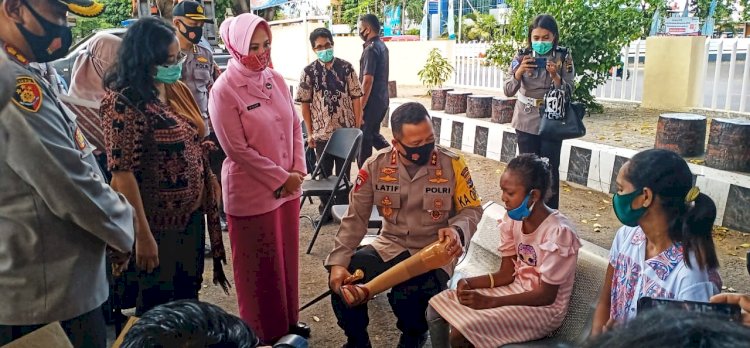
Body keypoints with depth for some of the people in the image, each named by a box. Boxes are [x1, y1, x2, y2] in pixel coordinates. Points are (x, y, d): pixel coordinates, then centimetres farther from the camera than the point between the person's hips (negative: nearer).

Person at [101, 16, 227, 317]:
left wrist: (209, 180, 9)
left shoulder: (177, 90, 4)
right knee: (156, 306, 12)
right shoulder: (124, 102, -19)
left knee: (189, 294, 21)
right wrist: (143, 234, -21)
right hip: (158, 222, -7)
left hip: (192, 213, 7)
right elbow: (122, 172, -21)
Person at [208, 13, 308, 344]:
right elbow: (237, 149, -16)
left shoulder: (276, 80, 4)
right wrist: (281, 178, -14)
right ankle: (264, 333, 25)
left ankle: (288, 320, 36)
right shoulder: (224, 90, -14)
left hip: (288, 186, 6)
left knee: (287, 256, 17)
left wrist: (298, 170, -3)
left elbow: (295, 126, 9)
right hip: (251, 192, -6)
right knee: (259, 265, 8)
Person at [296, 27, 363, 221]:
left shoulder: (346, 68, -2)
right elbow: (305, 104, 0)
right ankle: (325, 210, 26)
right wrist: (310, 133, -1)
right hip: (322, 132, 0)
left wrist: (358, 127, -3)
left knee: (343, 172, 11)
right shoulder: (309, 72, -3)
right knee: (324, 173, 12)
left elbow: (356, 98, 0)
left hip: (346, 130, 0)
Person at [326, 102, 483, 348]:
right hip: (389, 247, 3)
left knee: (407, 298, -30)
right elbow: (355, 218, -3)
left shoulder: (452, 164, -12)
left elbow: (472, 210, -2)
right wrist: (338, 262, -13)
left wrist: (457, 230, -27)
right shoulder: (376, 166, -7)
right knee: (343, 281, -18)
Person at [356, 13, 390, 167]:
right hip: (382, 100, 9)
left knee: (364, 139, 2)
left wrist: (360, 107, -20)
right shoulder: (382, 46, 11)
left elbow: (368, 81, -22)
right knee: (373, 134, 21)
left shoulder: (371, 49, -18)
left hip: (372, 102, -9)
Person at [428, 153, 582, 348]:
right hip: (516, 290, 7)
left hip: (544, 308, -7)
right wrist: (470, 283, -15)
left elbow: (546, 295, -20)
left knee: (462, 330, -24)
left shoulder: (559, 232, -24)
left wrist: (490, 302, -24)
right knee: (437, 306, -4)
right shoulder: (513, 219, -2)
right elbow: (506, 274, 4)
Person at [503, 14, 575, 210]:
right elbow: (508, 91, -8)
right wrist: (519, 71, -25)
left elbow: (569, 92, -6)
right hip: (526, 122, 1)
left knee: (550, 170, 0)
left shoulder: (564, 57, -5)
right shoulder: (523, 56, -4)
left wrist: (555, 75, -23)